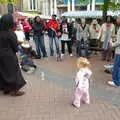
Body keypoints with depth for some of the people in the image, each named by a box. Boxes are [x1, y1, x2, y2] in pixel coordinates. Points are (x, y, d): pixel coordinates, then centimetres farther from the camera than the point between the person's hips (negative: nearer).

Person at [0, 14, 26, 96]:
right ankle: (15, 90, 19)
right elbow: (15, 47, -14)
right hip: (9, 56, -6)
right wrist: (16, 50, 5)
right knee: (13, 71, 8)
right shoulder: (10, 33, -21)